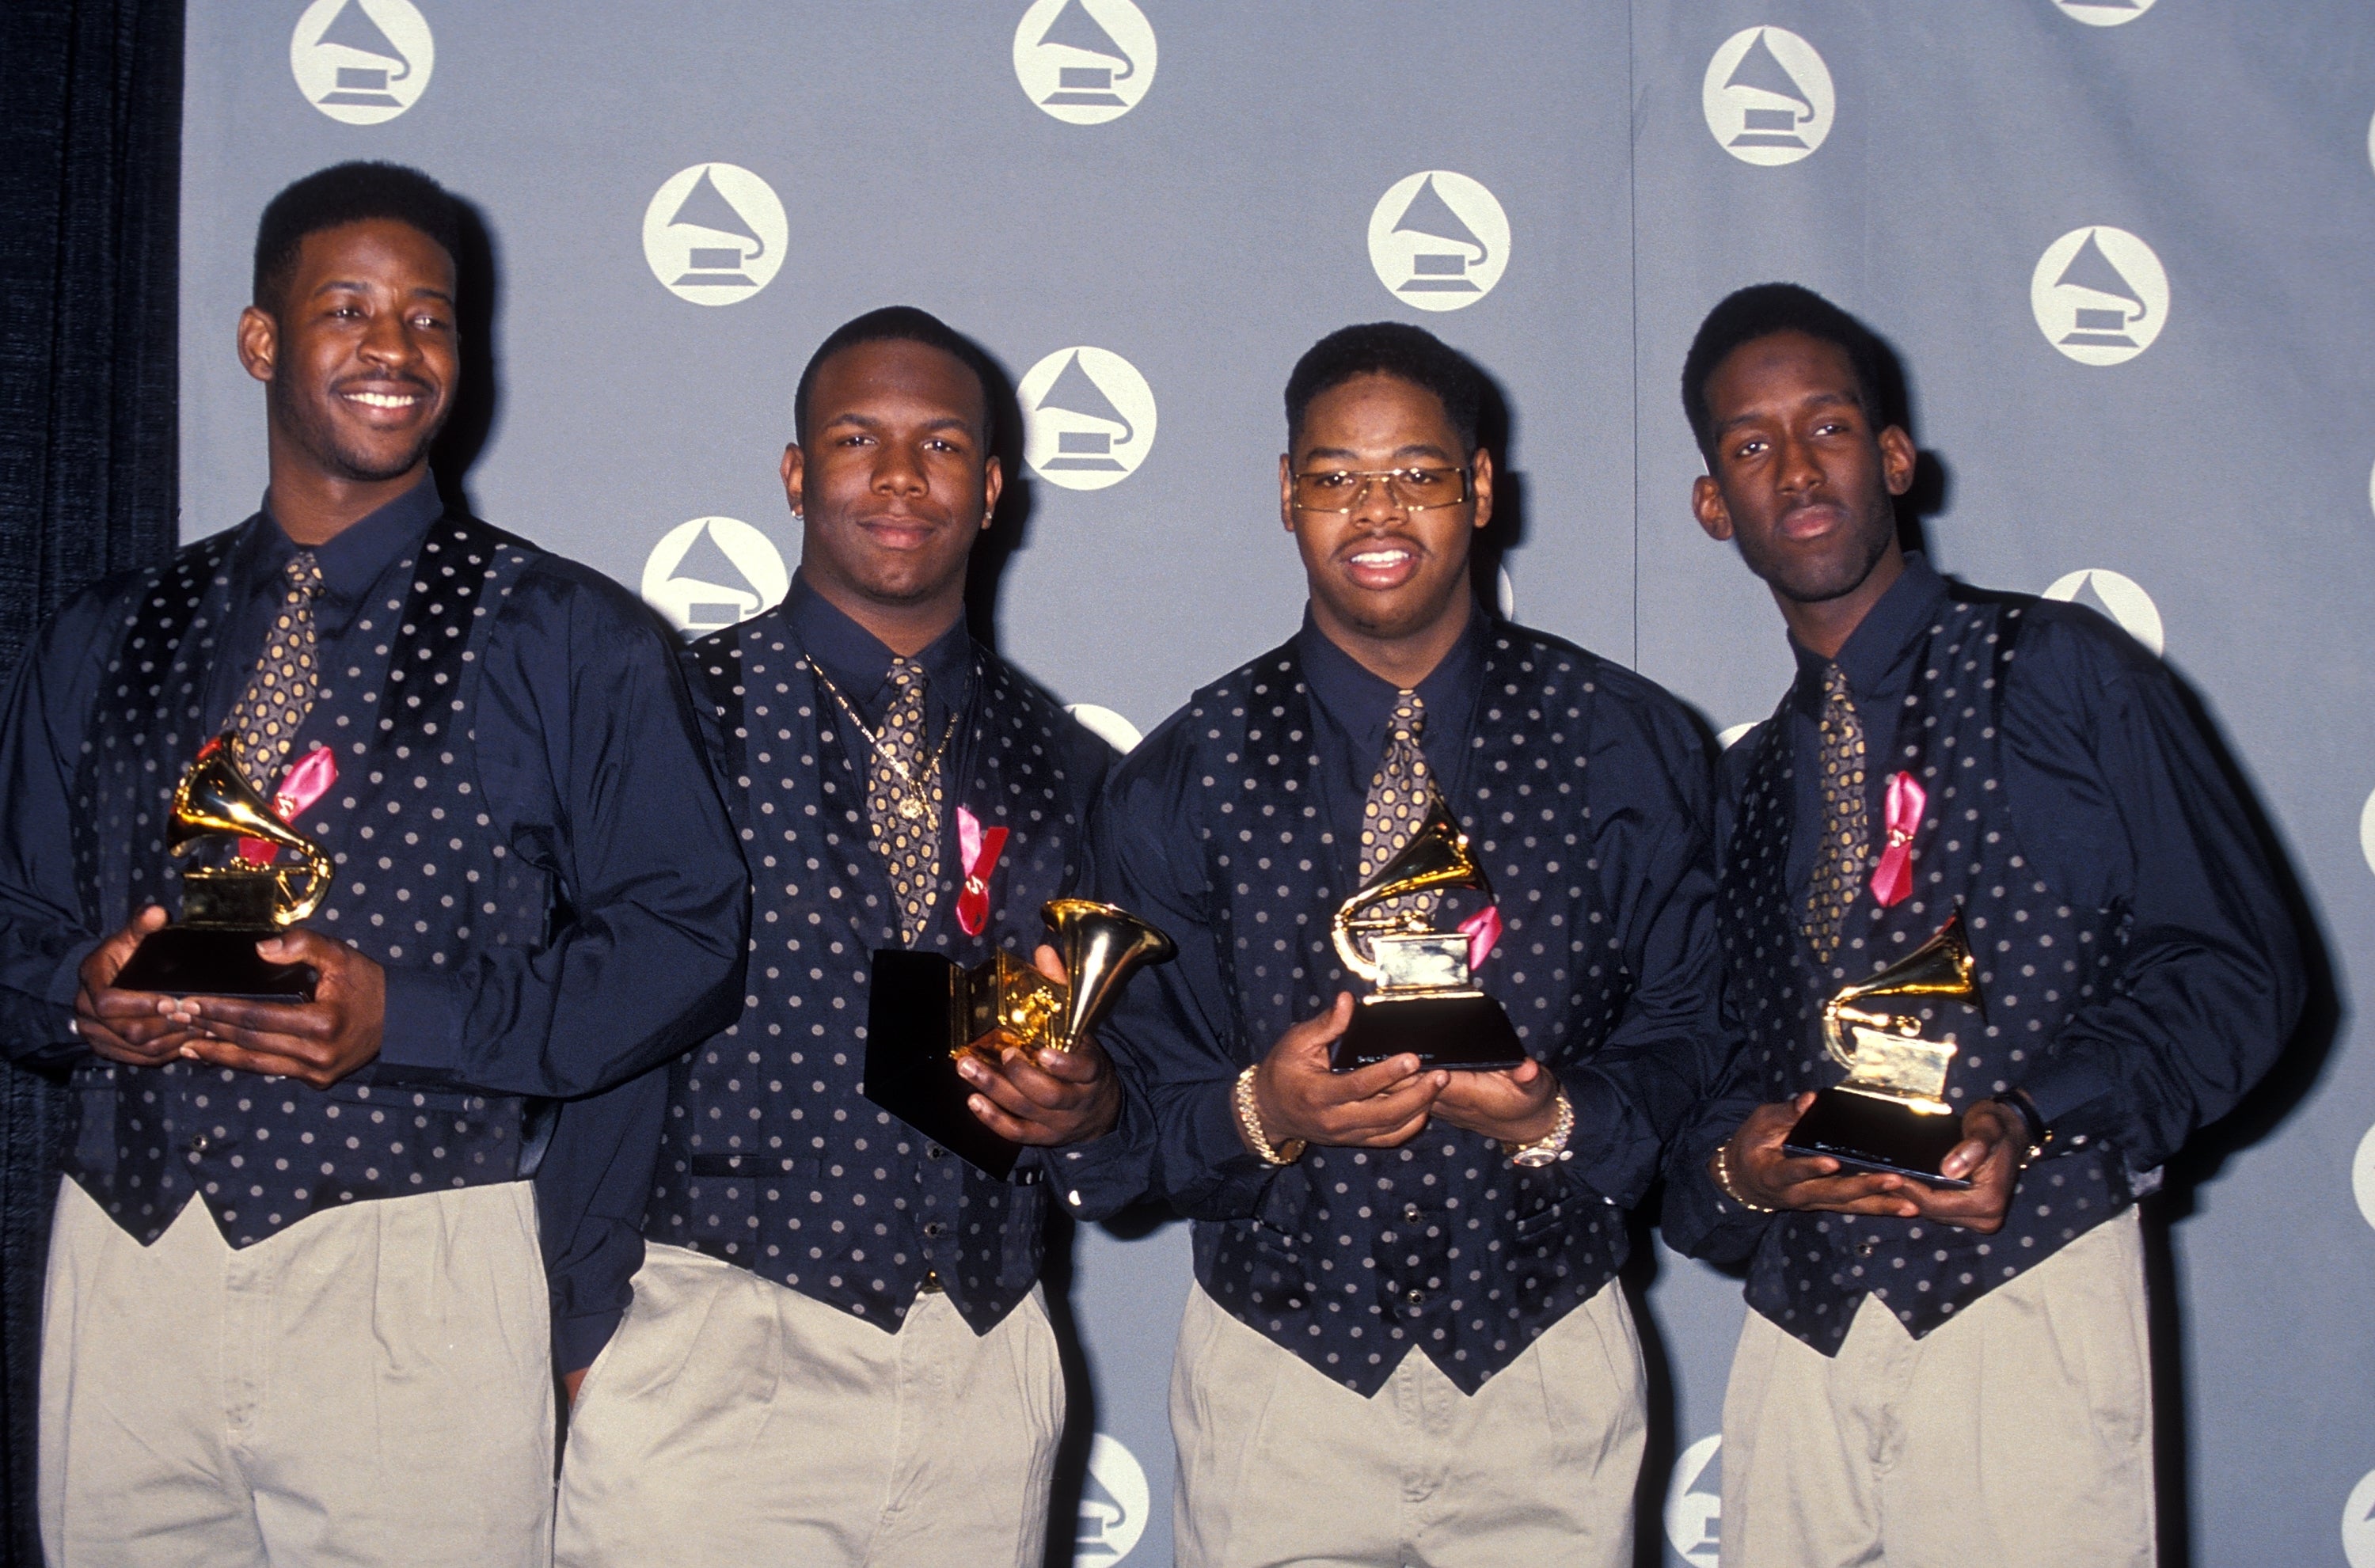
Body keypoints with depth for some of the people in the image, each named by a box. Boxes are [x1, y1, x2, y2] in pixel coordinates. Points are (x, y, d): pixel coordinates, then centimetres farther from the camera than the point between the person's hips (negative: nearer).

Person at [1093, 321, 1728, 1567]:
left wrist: (1561, 1117, -17)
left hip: (1547, 1364, 1)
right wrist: (1260, 1112, -20)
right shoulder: (1179, 780, -1)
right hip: (1278, 1366, 0)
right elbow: (1133, 1087, 0)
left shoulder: (1627, 745, -1)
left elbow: (1686, 1031, 1)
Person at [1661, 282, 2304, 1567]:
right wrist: (1729, 1165, -6)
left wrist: (2036, 1121, -16)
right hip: (1796, 1335, 4)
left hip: (2024, 1303, -4)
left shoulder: (2060, 675, 3)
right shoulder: (1745, 784, 17)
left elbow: (2235, 966, -1)